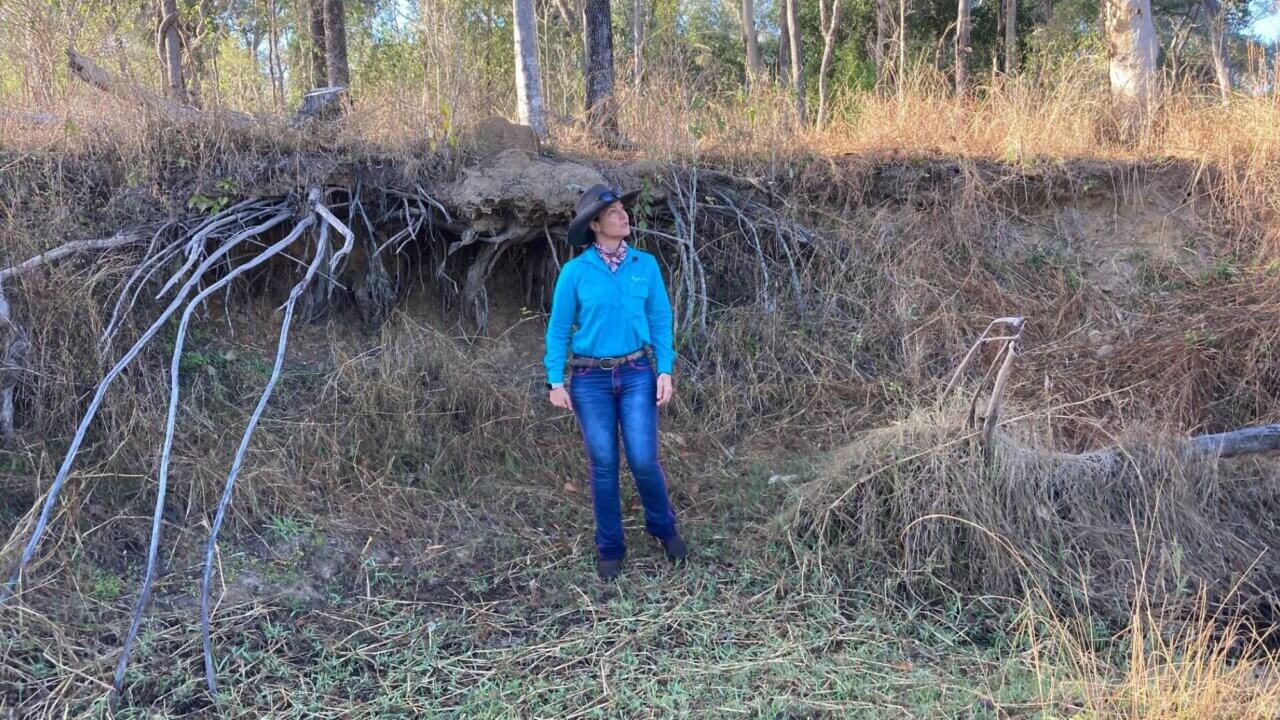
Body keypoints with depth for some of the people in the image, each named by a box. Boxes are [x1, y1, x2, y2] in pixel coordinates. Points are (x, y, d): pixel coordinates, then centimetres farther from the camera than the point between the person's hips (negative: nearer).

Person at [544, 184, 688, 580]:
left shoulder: (646, 264, 0)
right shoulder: (574, 271, -7)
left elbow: (660, 321, 3)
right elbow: (559, 329, -2)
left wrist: (665, 371, -4)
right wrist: (555, 382, -5)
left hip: (637, 374, 1)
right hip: (590, 380, -1)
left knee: (644, 460, -4)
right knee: (602, 465, 5)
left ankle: (663, 526, 25)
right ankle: (610, 548, 21)